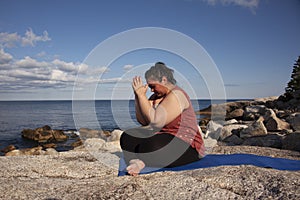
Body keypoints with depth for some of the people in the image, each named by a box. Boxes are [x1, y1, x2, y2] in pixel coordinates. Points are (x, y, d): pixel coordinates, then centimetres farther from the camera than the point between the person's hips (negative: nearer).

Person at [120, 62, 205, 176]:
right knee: (127, 137, -2)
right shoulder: (157, 96, 10)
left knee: (148, 147, -35)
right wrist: (138, 96, -4)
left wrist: (141, 95, -20)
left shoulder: (176, 95, -15)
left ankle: (141, 163, -6)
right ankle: (138, 162, -23)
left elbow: (155, 121, -26)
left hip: (187, 146, -9)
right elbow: (142, 121, 4)